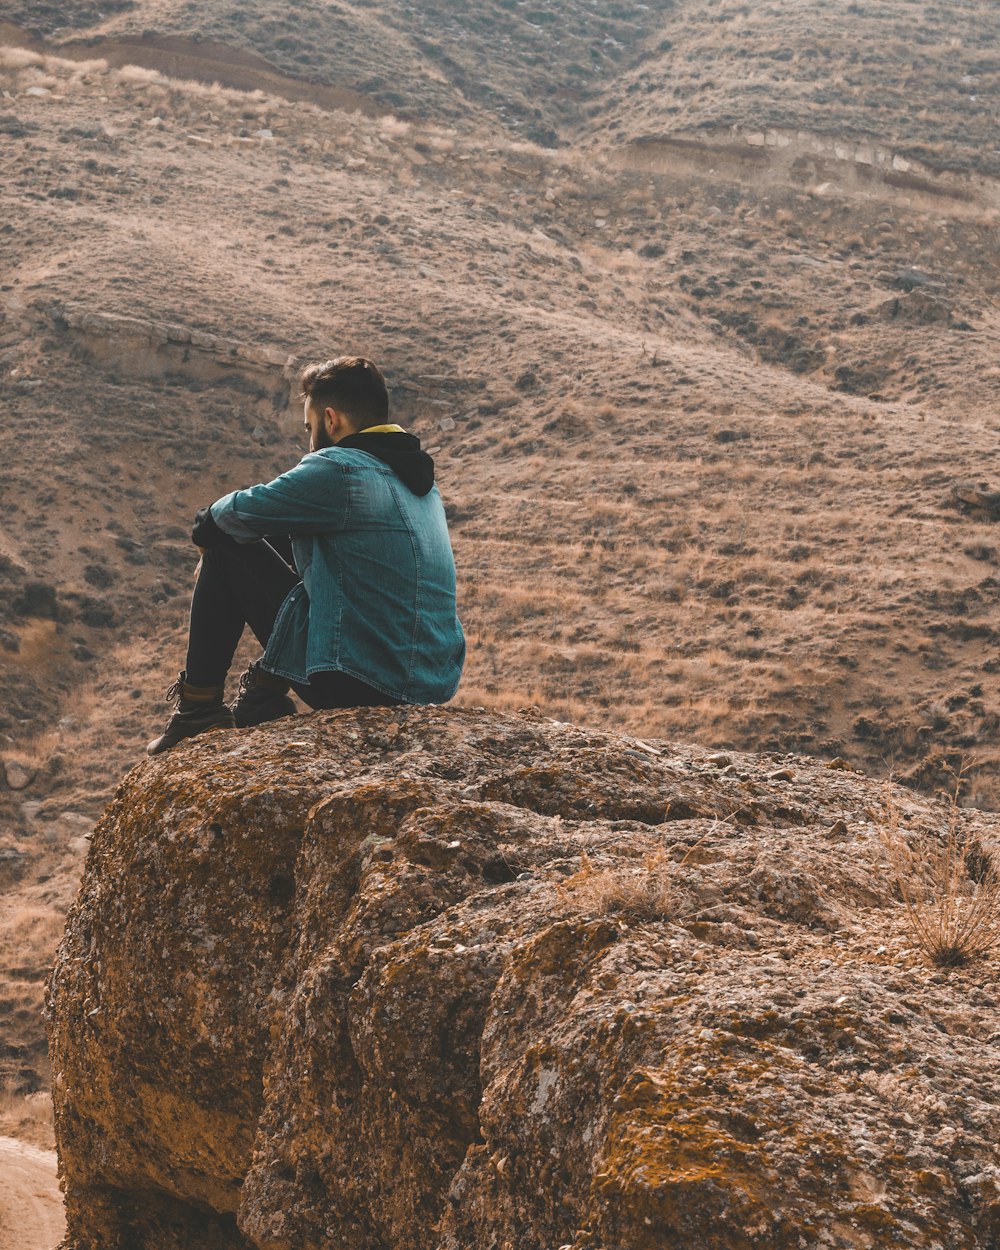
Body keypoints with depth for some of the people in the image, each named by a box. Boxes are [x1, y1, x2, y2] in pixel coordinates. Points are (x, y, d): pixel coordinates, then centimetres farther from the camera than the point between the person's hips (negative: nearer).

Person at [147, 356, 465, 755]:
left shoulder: (338, 469, -14)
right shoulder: (418, 477, 14)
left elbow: (238, 514, -5)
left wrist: (209, 519, 18)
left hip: (355, 684, -8)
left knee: (225, 549, 6)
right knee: (292, 541, 29)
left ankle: (198, 706, 13)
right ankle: (265, 693, 27)